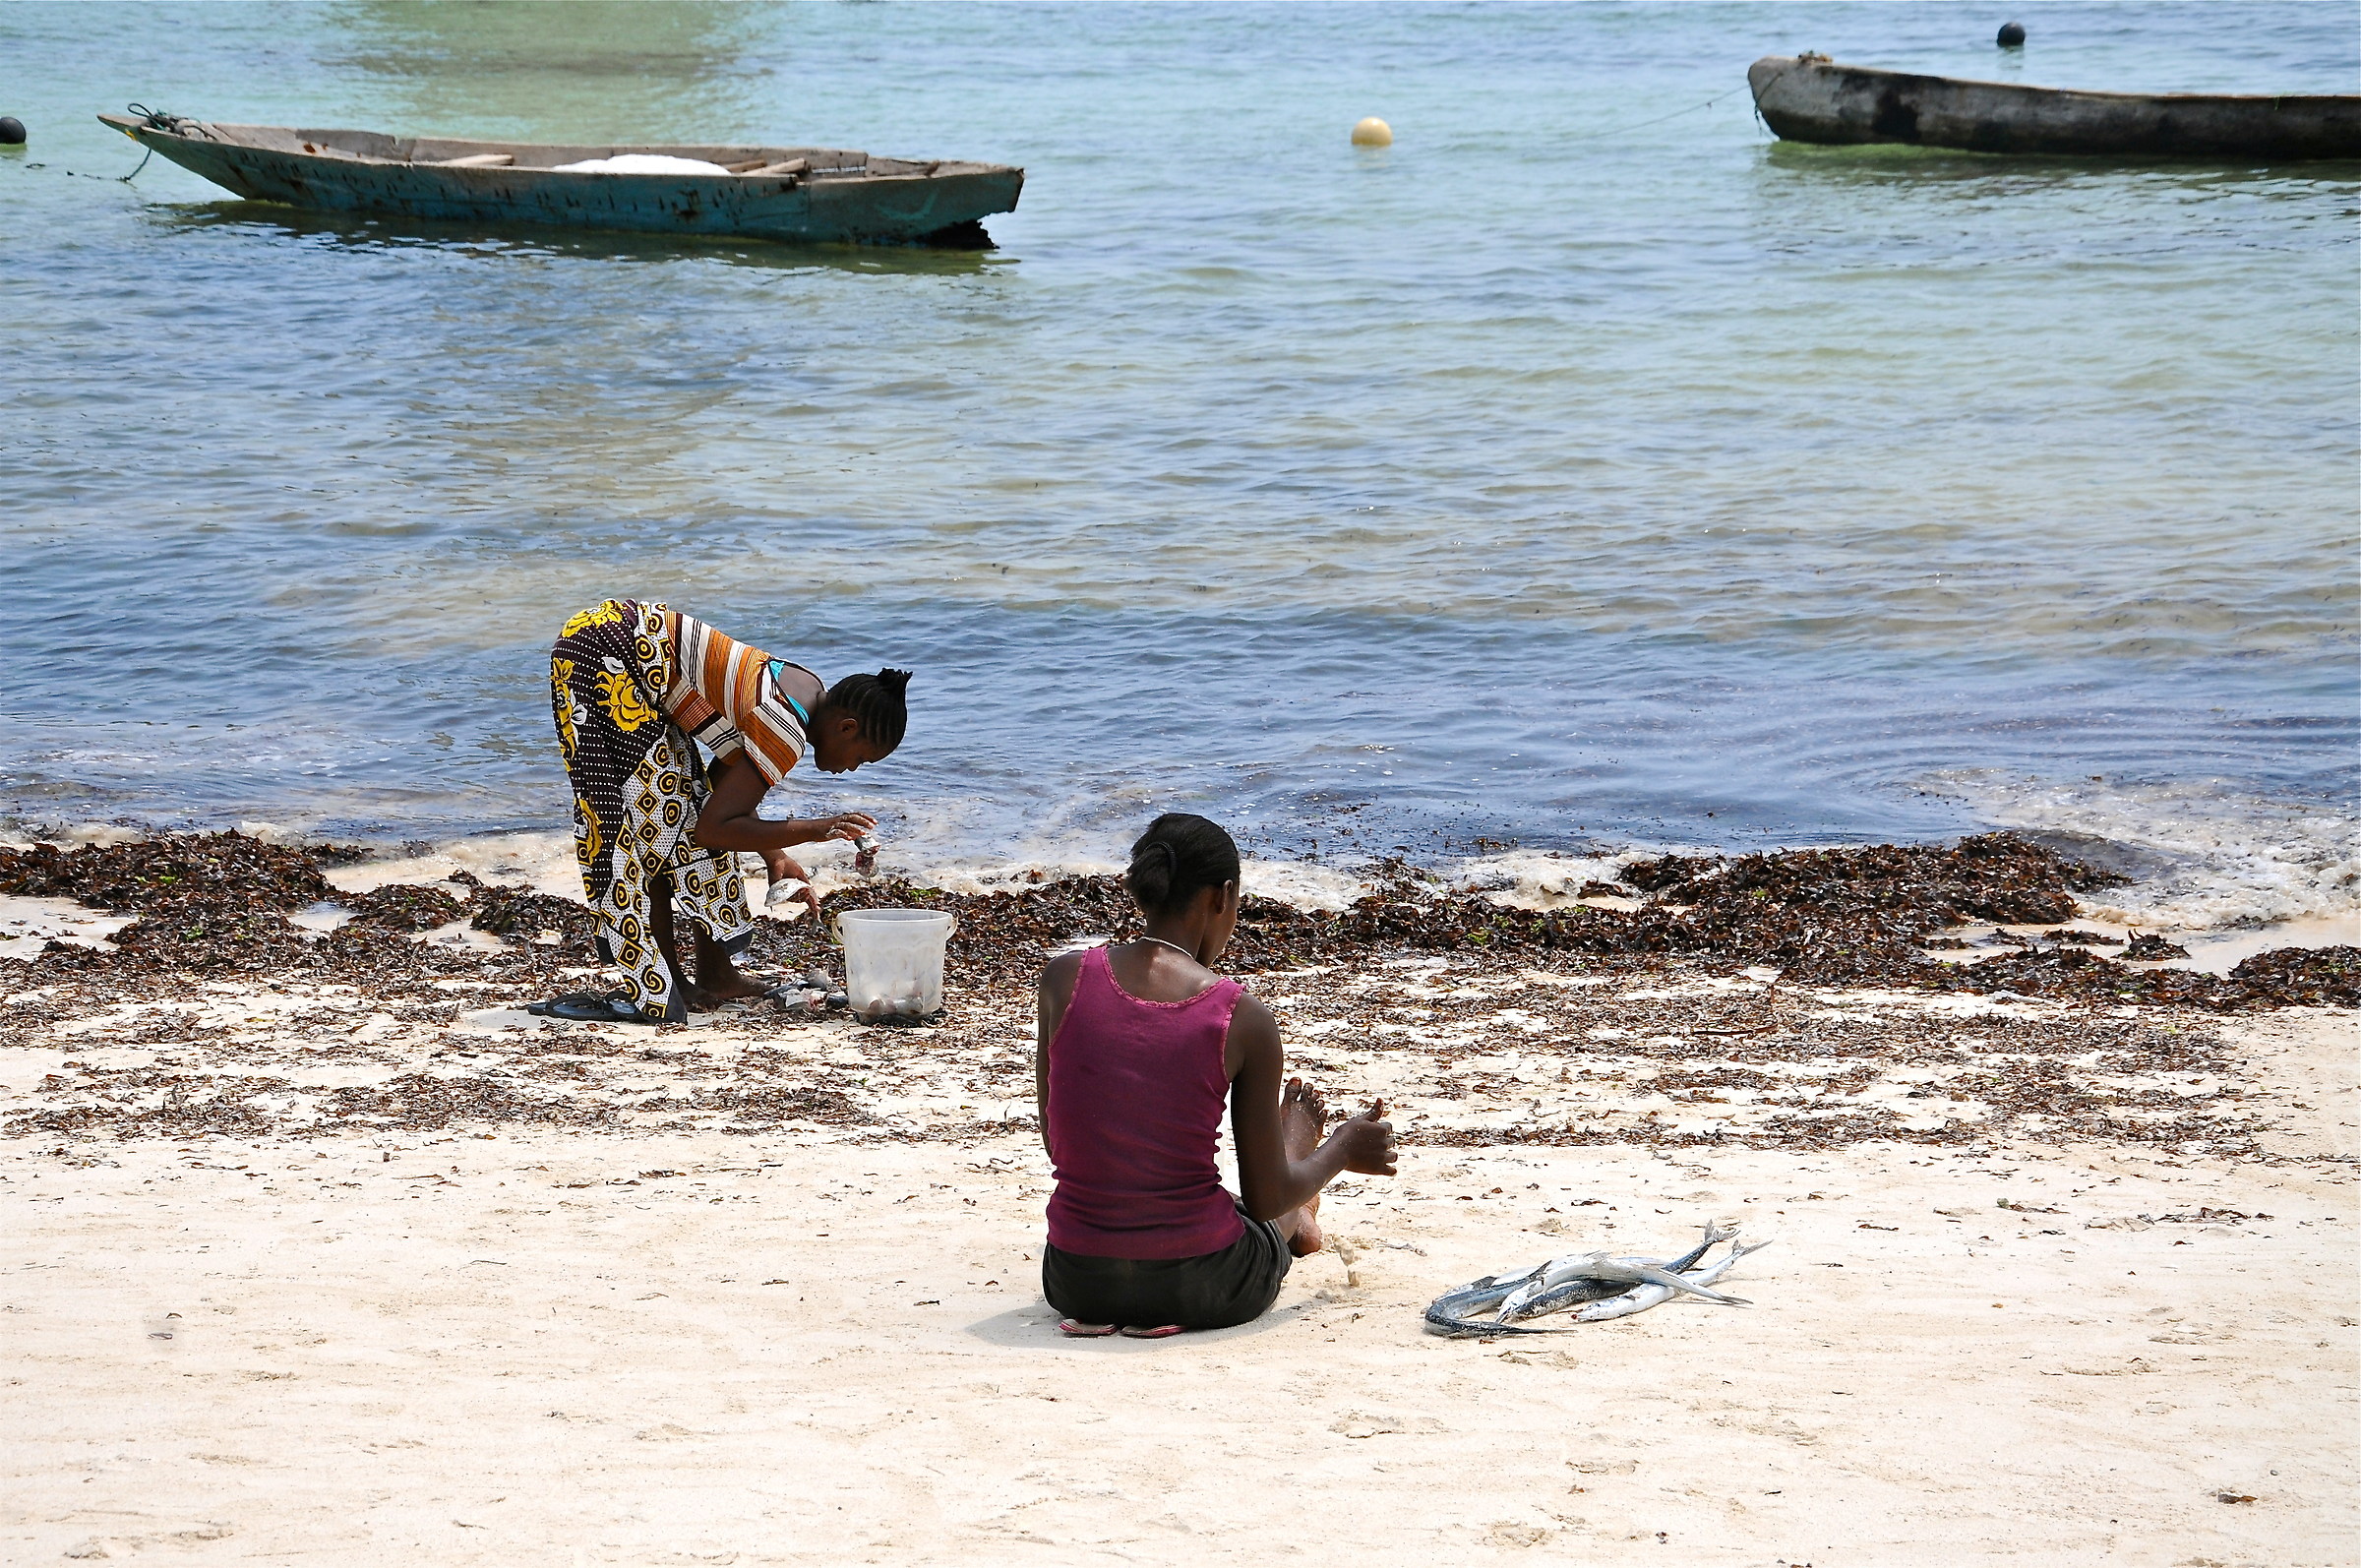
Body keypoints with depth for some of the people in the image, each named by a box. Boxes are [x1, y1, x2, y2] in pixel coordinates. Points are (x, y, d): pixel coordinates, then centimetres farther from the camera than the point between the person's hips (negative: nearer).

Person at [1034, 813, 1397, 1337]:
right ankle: (1300, 1223, 68)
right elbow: (1266, 1200, -4)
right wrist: (1344, 1152, 17)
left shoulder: (1065, 978, -6)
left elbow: (1056, 1142, 6)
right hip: (1200, 1288, -3)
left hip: (1076, 1285, 3)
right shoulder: (1245, 1022, -12)